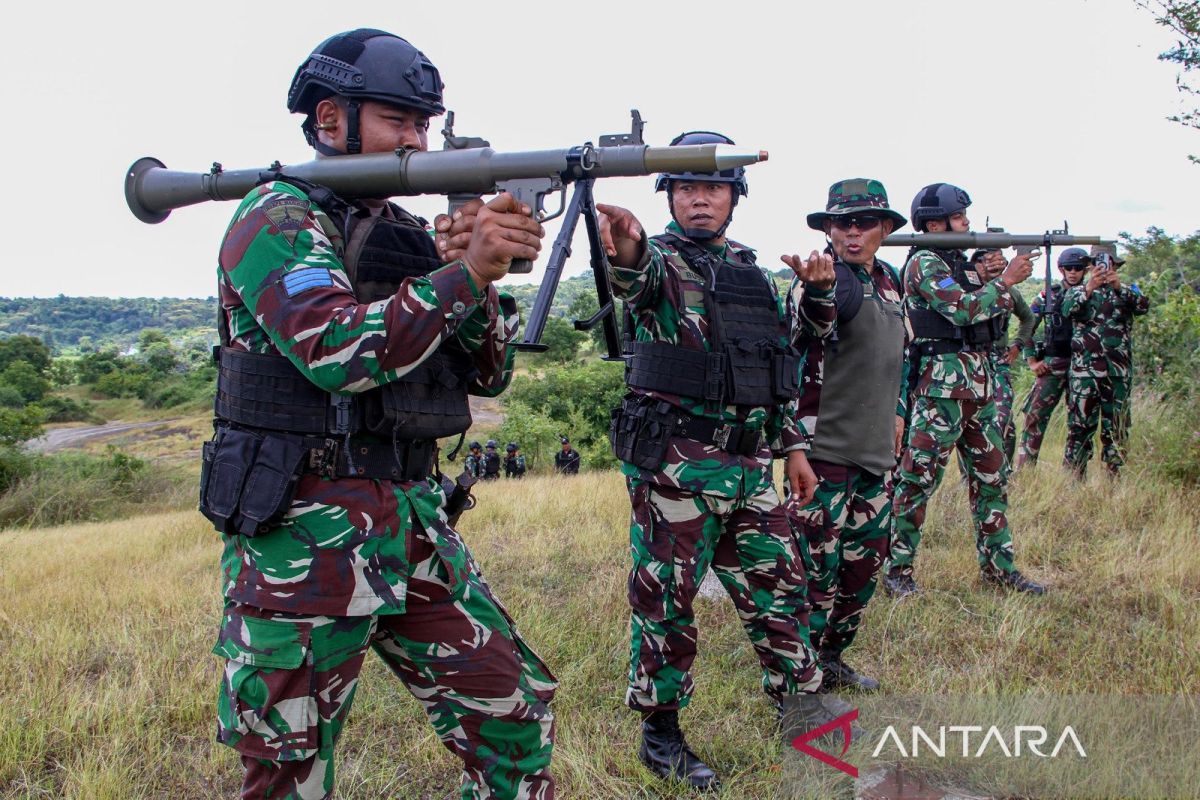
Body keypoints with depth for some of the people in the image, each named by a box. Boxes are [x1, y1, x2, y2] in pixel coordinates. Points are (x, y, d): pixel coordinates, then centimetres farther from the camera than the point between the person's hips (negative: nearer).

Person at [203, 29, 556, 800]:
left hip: (413, 523, 7)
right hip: (303, 538, -6)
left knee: (515, 715, 7)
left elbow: (488, 372, 7)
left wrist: (482, 273, -9)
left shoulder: (410, 234, 14)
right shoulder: (277, 218, -6)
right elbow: (337, 352, -23)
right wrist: (465, 274, -23)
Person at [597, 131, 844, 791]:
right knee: (666, 600, 3)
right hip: (674, 464, -6)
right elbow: (637, 277, -31)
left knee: (778, 583, 15)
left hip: (749, 463, 6)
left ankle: (800, 700, 34)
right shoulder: (660, 259, -4)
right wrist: (625, 250, -54)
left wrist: (792, 446, 17)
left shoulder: (752, 272, 16)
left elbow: (779, 368, 21)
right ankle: (659, 733, 19)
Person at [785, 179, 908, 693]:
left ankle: (831, 659, 31)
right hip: (824, 446, -8)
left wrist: (894, 411, 26)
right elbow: (811, 324, -34)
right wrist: (815, 290, -54)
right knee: (816, 568, -3)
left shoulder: (888, 280, 13)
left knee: (866, 561, 16)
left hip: (874, 448, 9)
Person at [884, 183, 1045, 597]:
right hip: (941, 383, -9)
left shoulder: (962, 264, 19)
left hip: (980, 382, 9)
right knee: (918, 479, -5)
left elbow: (990, 314, 20)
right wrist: (1005, 280, -8)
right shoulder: (923, 264, -8)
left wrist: (1007, 281, 7)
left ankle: (998, 565, 22)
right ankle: (898, 570, 3)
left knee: (992, 477, 12)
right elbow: (965, 310, -17)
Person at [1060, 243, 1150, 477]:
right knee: (1080, 425, -4)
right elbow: (1068, 309, -13)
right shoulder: (1078, 290, 9)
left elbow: (1143, 306, -8)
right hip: (1085, 370, -2)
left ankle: (1114, 478, 13)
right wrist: (1089, 288, -28)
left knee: (1117, 427, 6)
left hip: (1119, 371, 2)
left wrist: (1120, 288, -23)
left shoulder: (1127, 290, 14)